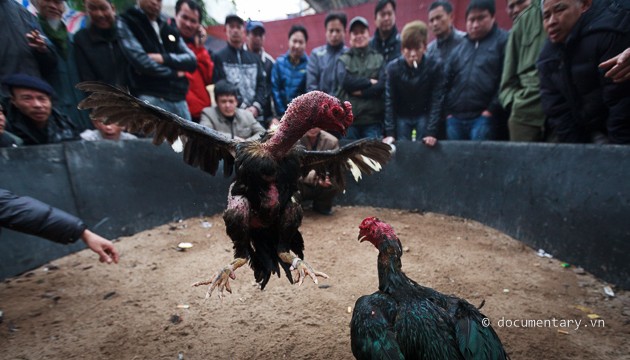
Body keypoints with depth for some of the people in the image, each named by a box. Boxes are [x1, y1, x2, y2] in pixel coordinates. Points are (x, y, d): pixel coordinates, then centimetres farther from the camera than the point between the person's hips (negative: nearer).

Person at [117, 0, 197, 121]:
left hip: (179, 100, 5)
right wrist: (174, 73, 0)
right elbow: (141, 61, -9)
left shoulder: (170, 29, 21)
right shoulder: (126, 23, 6)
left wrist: (164, 58, -7)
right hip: (151, 99, -5)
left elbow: (191, 60, 8)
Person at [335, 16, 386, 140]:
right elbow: (345, 81, -7)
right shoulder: (343, 59, 10)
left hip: (372, 120, 0)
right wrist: (370, 82, -5)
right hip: (348, 119, 0)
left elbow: (383, 85, -3)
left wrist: (361, 91, -10)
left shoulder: (379, 58, 10)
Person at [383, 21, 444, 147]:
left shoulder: (434, 66, -17)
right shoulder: (393, 67, -15)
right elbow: (389, 102, -14)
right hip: (401, 117, 1)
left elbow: (436, 101, -15)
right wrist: (390, 132, -19)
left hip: (425, 116, 0)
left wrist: (431, 132, -23)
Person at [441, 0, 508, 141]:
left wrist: (491, 110, -11)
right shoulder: (459, 49, 21)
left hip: (484, 117, -4)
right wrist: (448, 111, 6)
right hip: (455, 118, 5)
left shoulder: (503, 41, 5)